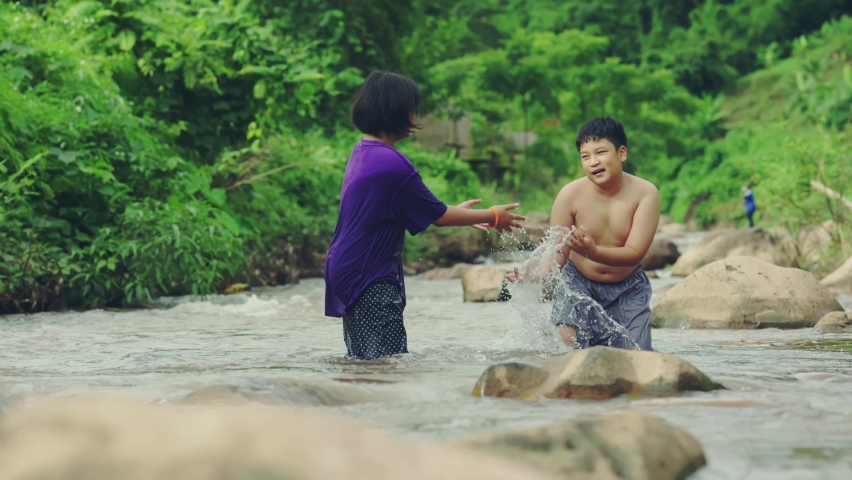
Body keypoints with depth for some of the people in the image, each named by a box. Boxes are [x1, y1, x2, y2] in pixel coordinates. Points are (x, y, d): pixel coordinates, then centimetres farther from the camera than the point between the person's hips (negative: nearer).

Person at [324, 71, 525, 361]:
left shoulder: (361, 153, 11)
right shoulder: (392, 164, -19)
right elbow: (437, 216, -9)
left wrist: (456, 212, 27)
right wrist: (493, 217, 3)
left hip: (345, 269, 10)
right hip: (367, 276, -10)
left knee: (363, 362, 10)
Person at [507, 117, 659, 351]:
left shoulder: (645, 193, -20)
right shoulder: (570, 195, -19)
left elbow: (635, 253, -26)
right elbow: (558, 254, -17)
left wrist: (592, 251, -45)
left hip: (626, 288, 1)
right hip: (578, 284, -1)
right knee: (566, 345, -20)